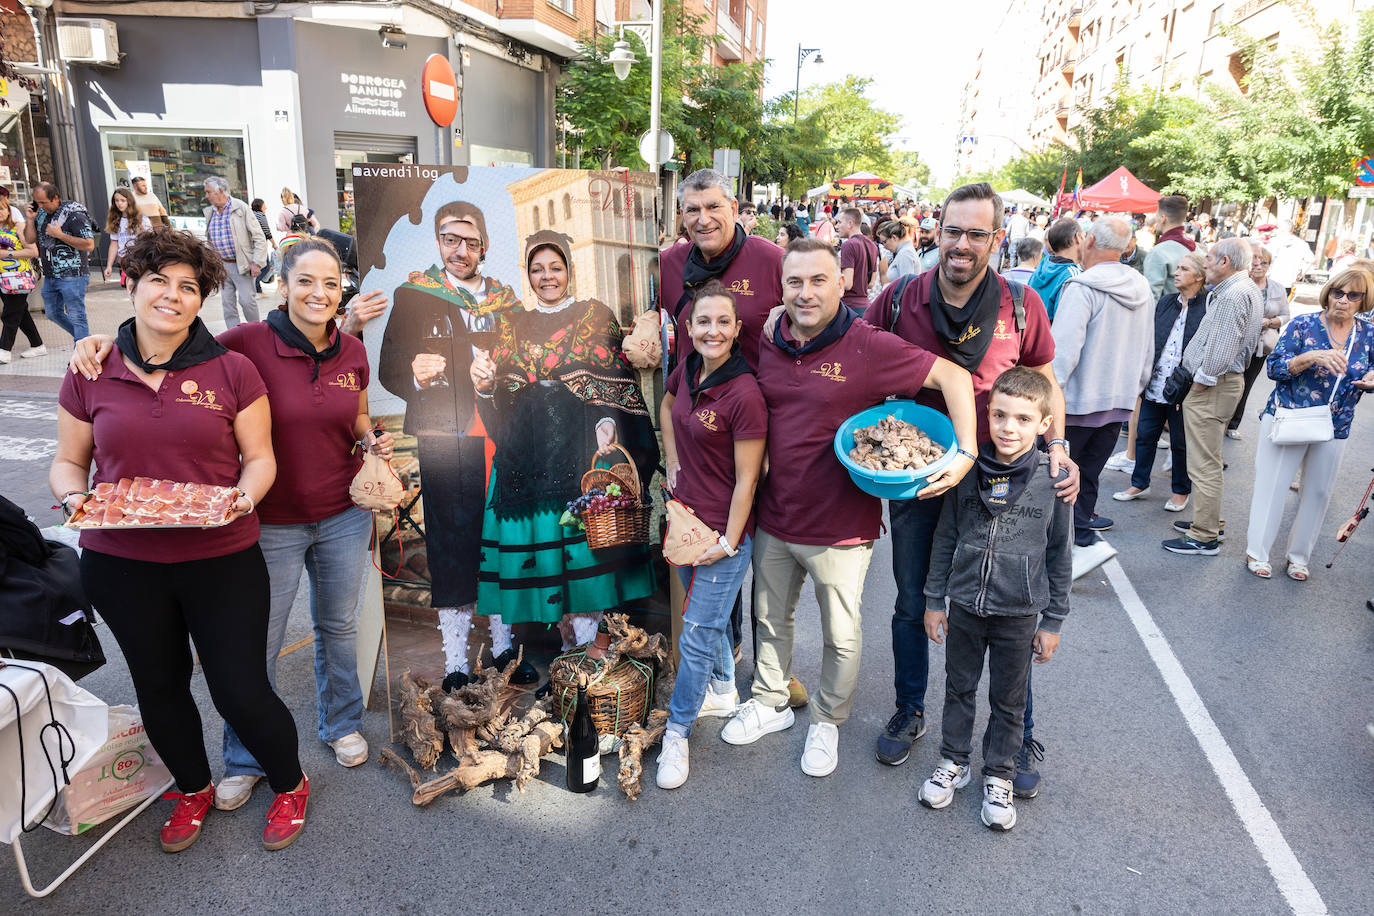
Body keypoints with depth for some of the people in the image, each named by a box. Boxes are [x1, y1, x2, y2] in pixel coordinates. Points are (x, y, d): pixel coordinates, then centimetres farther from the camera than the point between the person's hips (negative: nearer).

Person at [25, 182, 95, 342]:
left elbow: (89, 245, -20)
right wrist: (30, 219, -1)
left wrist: (59, 235, -20)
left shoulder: (74, 215, -13)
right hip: (50, 275, 9)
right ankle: (84, 338, 32)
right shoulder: (41, 213, 10)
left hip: (72, 276, -9)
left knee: (76, 317, -6)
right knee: (53, 313, 18)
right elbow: (29, 240, 13)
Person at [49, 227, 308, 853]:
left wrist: (243, 495, -20)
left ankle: (290, 785, 30)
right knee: (159, 688, 19)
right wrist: (75, 496, -12)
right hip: (121, 562, 3)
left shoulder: (232, 371, -3)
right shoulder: (89, 377, 1)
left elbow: (260, 456, 0)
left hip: (222, 559, -2)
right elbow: (68, 461, 9)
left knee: (241, 693, 1)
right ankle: (193, 789, 45)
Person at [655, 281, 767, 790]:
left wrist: (728, 543, -15)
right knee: (710, 617, 25)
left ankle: (676, 732, 23)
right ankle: (723, 691, 47)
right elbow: (666, 408, 22)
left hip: (724, 531, -7)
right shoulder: (688, 370, -1)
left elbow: (746, 479, -19)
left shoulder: (745, 394, -23)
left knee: (697, 636, 3)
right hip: (686, 518, 7)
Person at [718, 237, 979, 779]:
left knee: (841, 636, 14)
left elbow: (953, 377, -14)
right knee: (771, 619, 23)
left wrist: (966, 452, -24)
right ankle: (770, 703, 46)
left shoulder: (868, 347, -16)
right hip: (773, 520, 5)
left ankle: (827, 723, 39)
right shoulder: (767, 345, 0)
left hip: (841, 528, -5)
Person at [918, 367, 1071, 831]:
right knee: (959, 688, 17)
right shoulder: (968, 470, -9)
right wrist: (934, 600, 4)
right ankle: (954, 762, 37)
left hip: (1019, 613, -1)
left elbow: (1059, 554, -3)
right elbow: (946, 537, 1)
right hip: (964, 606, 1)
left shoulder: (1053, 478, -12)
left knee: (1009, 700, 15)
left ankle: (998, 776, 34)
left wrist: (1053, 620, 1)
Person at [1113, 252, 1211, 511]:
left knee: (1181, 442, 8)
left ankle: (1181, 491, 24)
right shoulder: (1165, 301, 10)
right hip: (1155, 386, 5)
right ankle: (1139, 484, 28)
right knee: (1145, 435, 13)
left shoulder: (1209, 307, -8)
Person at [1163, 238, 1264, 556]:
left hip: (1212, 386, -11)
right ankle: (1209, 521, 31)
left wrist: (1201, 380, -15)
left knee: (1204, 464, -6)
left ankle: (1205, 538, -1)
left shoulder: (1234, 295, -17)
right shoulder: (1246, 289, 18)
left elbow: (1222, 347, -25)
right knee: (1208, 461, 20)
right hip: (1219, 383, 11)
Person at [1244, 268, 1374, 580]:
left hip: (1334, 430, 4)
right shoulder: (1303, 325, -7)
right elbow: (1274, 367, -11)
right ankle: (1257, 552, 13)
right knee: (1271, 486, 1)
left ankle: (1299, 556, 25)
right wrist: (1312, 358, -27)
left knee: (1319, 492, 10)